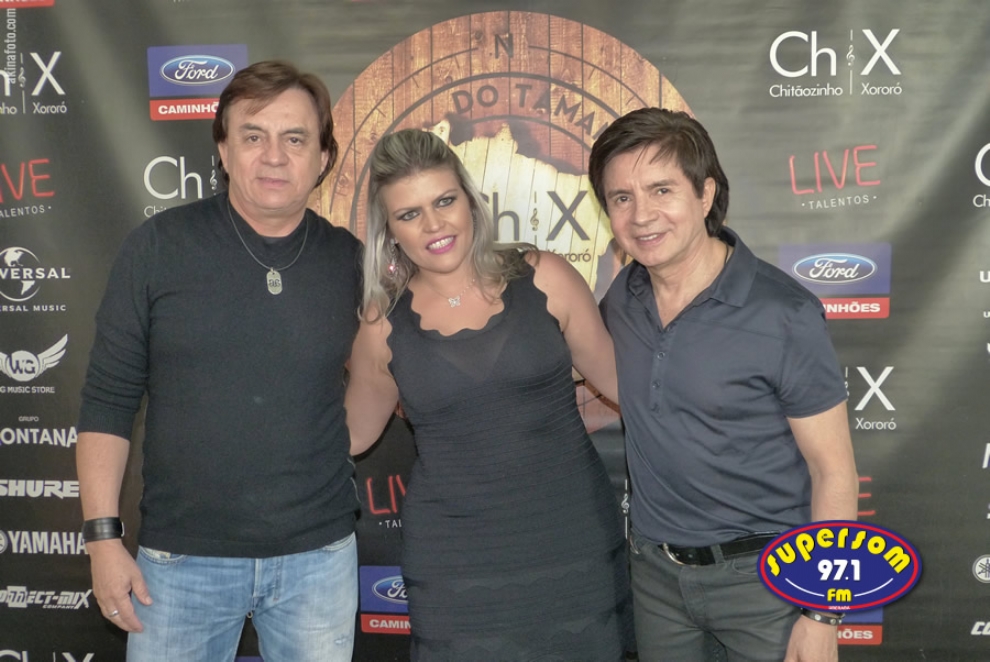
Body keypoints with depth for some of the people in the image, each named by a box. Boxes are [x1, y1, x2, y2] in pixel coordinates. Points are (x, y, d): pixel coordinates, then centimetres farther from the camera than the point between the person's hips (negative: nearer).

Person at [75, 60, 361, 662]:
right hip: (182, 558, -1)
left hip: (320, 554, 2)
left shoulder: (352, 261, 0)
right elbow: (109, 399, -3)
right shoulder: (158, 247, -6)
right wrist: (103, 537, -5)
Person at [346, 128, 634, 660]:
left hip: (575, 545, 0)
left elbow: (623, 382, 4)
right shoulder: (383, 325, -1)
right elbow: (351, 435, 14)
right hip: (456, 567, 0)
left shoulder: (542, 279, -5)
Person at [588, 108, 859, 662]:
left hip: (762, 575, -4)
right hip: (655, 568, 5)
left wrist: (821, 614, -12)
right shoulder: (623, 298, -4)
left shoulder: (785, 316, -19)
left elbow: (834, 473, -13)